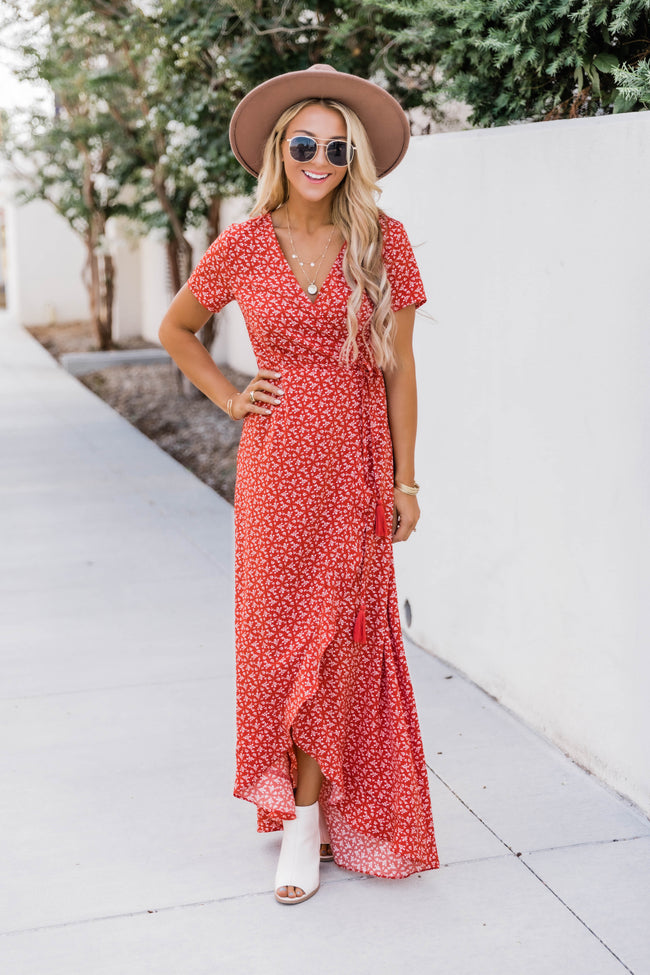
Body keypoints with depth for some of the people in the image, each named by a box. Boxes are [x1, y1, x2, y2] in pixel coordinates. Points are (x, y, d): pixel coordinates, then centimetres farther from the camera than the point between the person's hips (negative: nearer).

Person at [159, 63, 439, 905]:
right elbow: (175, 329, 15)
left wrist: (404, 479, 0)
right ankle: (298, 806, 22)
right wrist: (228, 397, 3)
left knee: (341, 633, 3)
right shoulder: (245, 245, 0)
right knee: (278, 629, 5)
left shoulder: (383, 243, -2)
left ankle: (309, 819, 15)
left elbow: (399, 368, 2)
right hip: (277, 463, 1)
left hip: (357, 464, 0)